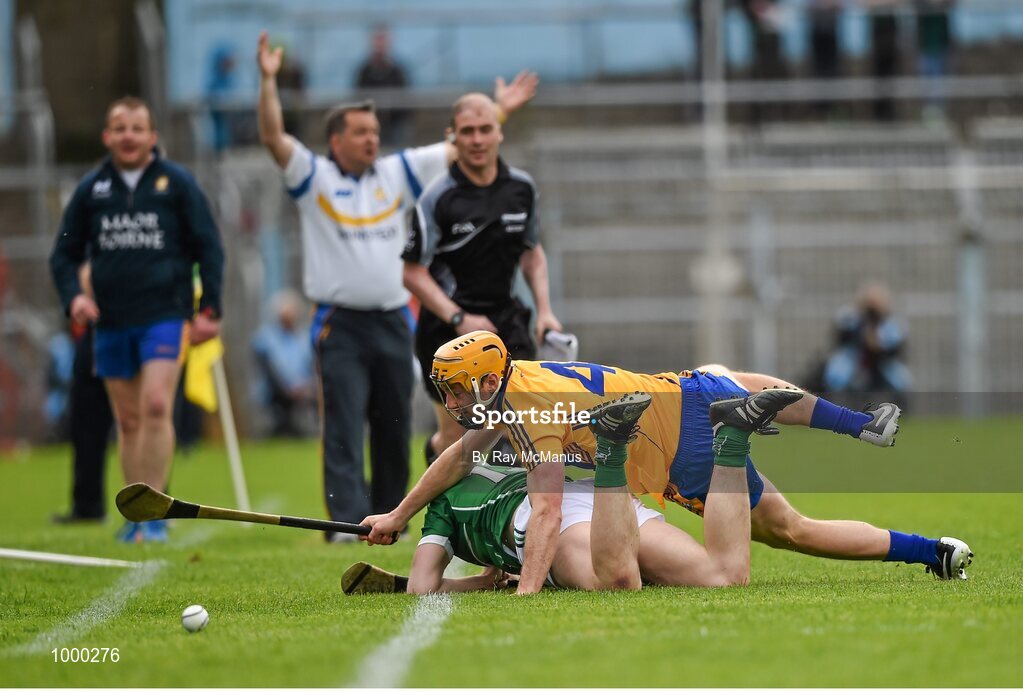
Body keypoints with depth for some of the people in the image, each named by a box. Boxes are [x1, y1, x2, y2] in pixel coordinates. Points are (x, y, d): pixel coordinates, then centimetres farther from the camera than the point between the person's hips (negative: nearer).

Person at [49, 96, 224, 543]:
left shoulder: (176, 183, 2)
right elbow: (64, 254, 14)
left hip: (165, 316, -3)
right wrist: (73, 295, -4)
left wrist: (210, 309, -1)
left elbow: (208, 247, 5)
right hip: (111, 322, 3)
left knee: (156, 406, -17)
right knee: (128, 419, 6)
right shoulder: (91, 189, 9)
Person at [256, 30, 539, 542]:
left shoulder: (398, 173, 11)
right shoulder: (314, 177, 0)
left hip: (392, 321, 4)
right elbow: (273, 138, -12)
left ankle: (388, 519, 18)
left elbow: (456, 149, 14)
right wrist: (268, 81, -24)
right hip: (340, 323, -4)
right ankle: (347, 522, -15)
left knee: (393, 429, 8)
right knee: (343, 428, -10)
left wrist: (499, 110, 10)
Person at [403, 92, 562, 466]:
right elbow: (414, 273, -9)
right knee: (456, 439, 0)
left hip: (505, 317, 4)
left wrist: (544, 309, 5)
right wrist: (459, 319, -19)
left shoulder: (522, 187, 3)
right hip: (447, 328, -3)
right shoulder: (437, 197, -11)